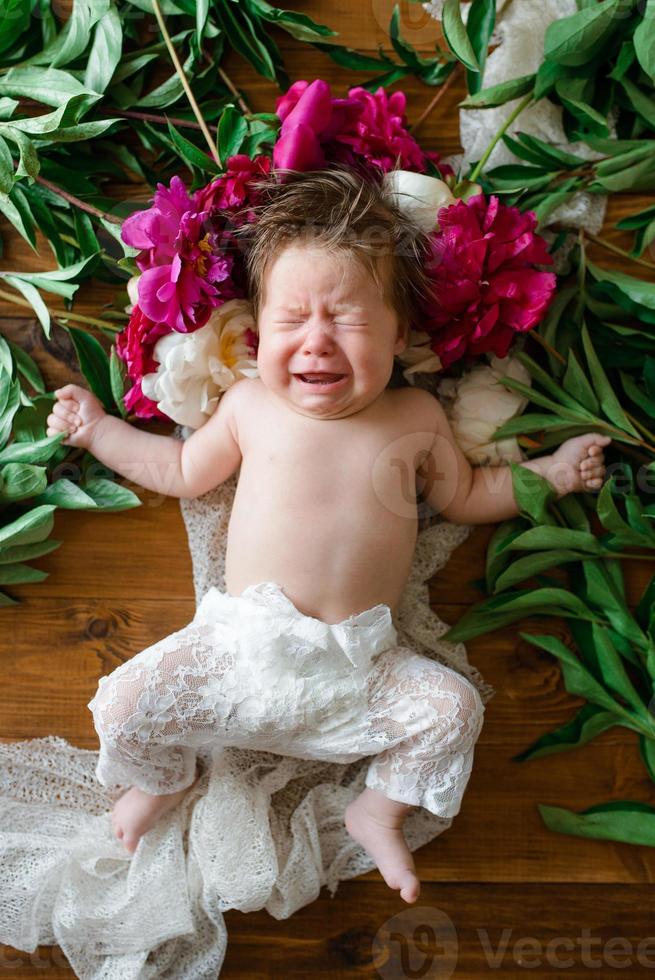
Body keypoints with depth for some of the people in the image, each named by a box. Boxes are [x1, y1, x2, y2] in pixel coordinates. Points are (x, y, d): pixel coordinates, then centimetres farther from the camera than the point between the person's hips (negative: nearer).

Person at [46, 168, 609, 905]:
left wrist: (549, 472, 12)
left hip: (360, 666, 1)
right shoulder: (250, 406, 3)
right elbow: (182, 471, 20)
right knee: (123, 705, -12)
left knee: (453, 709, -16)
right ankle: (164, 780, 26)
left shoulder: (415, 417, 3)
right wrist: (97, 428, 19)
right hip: (240, 646, 0)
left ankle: (379, 809, 15)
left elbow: (465, 497, 19)